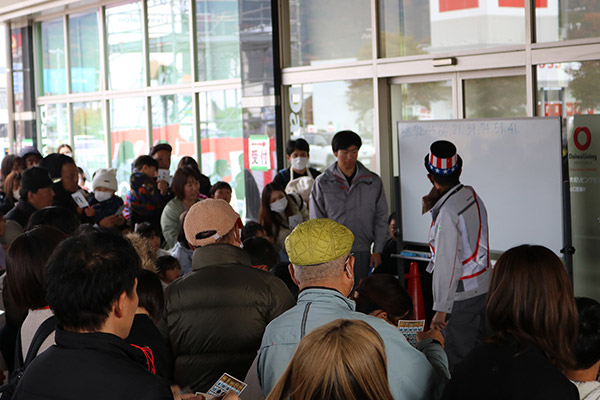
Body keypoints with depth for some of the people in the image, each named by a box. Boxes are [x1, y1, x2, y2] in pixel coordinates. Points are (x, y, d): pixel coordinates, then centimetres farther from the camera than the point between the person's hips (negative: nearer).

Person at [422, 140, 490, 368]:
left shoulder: (448, 211, -21)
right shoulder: (472, 195, 4)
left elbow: (448, 264, -22)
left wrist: (441, 308, -18)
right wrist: (433, 206, 7)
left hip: (461, 296, -9)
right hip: (484, 287, 9)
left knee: (459, 361, -1)